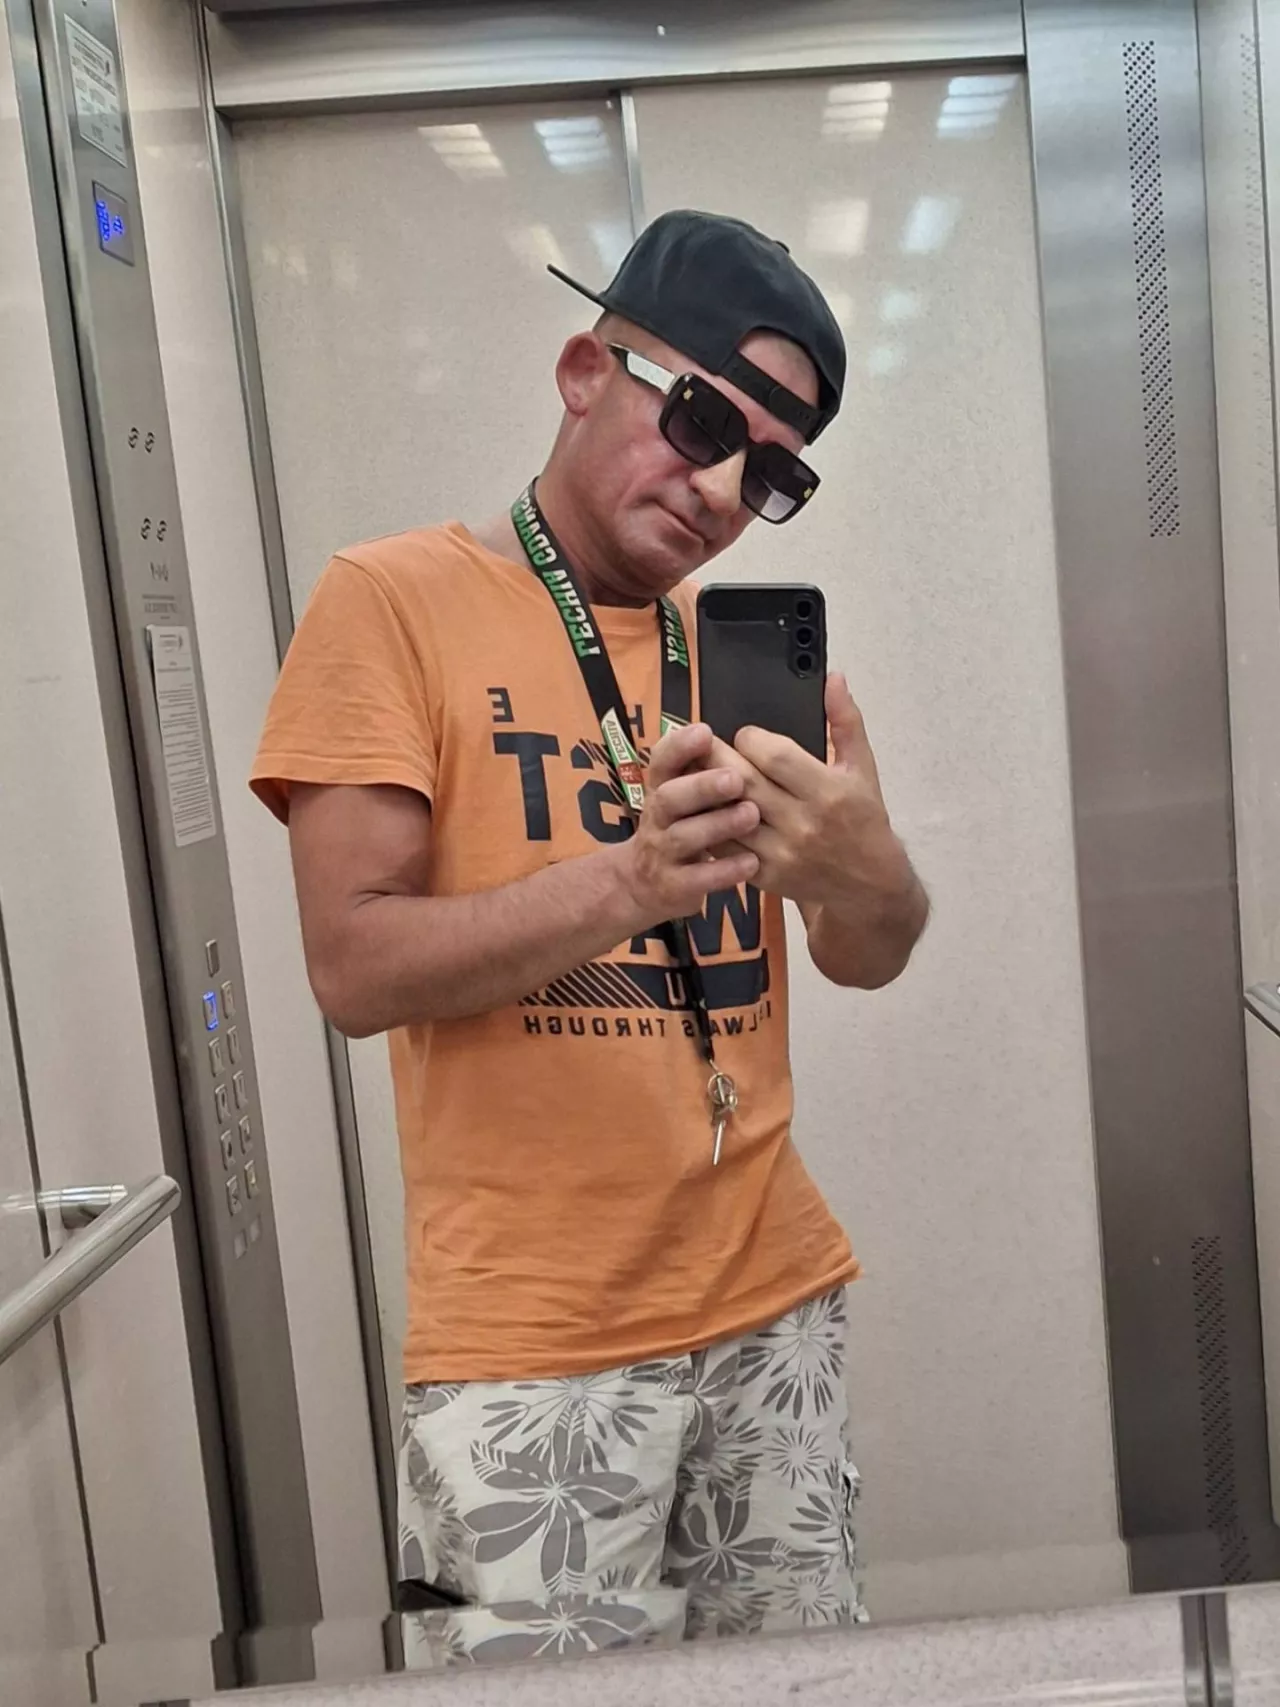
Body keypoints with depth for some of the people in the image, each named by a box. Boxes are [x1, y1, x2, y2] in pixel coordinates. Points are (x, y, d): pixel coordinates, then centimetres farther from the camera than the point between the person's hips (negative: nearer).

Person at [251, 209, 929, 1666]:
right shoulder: (394, 601, -7)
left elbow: (870, 957, 2)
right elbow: (353, 967, -13)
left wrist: (857, 866, -22)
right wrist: (627, 884, -29)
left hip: (775, 1305, 5)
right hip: (530, 1344, -4)